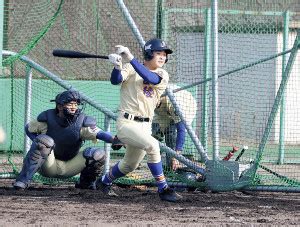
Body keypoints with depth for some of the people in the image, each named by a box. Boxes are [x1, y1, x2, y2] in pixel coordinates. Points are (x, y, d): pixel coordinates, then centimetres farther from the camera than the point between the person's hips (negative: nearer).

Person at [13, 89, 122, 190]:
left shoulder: (82, 122, -11)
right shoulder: (47, 118, -12)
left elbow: (99, 133, -25)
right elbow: (29, 128, 4)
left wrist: (114, 140, -45)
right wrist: (40, 144, -12)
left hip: (69, 167, 2)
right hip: (48, 167, -2)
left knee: (98, 154, -16)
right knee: (44, 140, -32)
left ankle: (85, 183, 12)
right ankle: (23, 180, -31)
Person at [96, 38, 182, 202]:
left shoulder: (163, 75, 2)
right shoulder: (131, 69, -3)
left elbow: (151, 78, -20)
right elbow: (115, 80, -20)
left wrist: (130, 59, -30)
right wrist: (117, 67, -41)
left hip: (145, 125, 6)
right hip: (126, 123, -6)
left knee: (130, 165, 20)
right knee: (152, 145, -28)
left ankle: (104, 182, 48)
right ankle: (163, 189, -22)